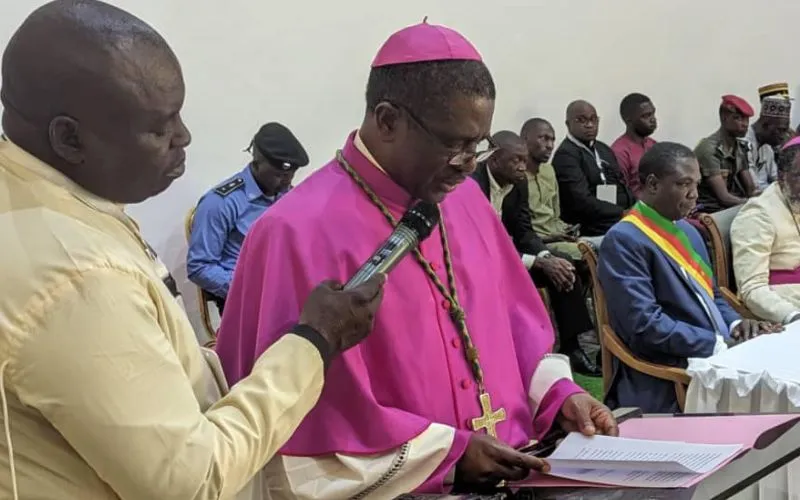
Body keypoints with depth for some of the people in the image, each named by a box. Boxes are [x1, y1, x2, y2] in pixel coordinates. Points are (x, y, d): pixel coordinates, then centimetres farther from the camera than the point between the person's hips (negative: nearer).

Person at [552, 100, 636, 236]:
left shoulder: (604, 149, 22)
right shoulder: (566, 154, -7)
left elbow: (622, 186, 19)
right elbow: (583, 202, -15)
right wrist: (622, 213, -18)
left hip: (625, 218, 8)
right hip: (596, 229, -8)